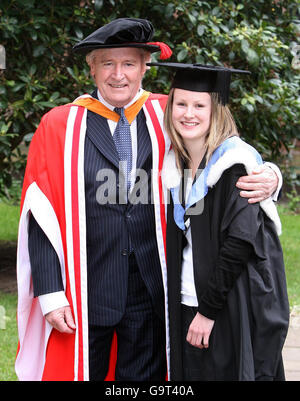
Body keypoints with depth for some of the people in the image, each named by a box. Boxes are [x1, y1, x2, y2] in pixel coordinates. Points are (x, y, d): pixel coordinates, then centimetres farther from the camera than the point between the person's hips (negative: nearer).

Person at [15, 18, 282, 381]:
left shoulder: (167, 119, 5)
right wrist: (51, 294, -10)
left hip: (149, 294, 2)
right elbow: (42, 218, -3)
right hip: (85, 294, -1)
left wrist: (266, 177, -18)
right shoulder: (59, 126, 0)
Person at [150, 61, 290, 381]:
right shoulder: (174, 164, 7)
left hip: (233, 314, -6)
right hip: (185, 308, 6)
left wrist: (209, 308, -17)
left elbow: (240, 240, -18)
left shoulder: (234, 163, -13)